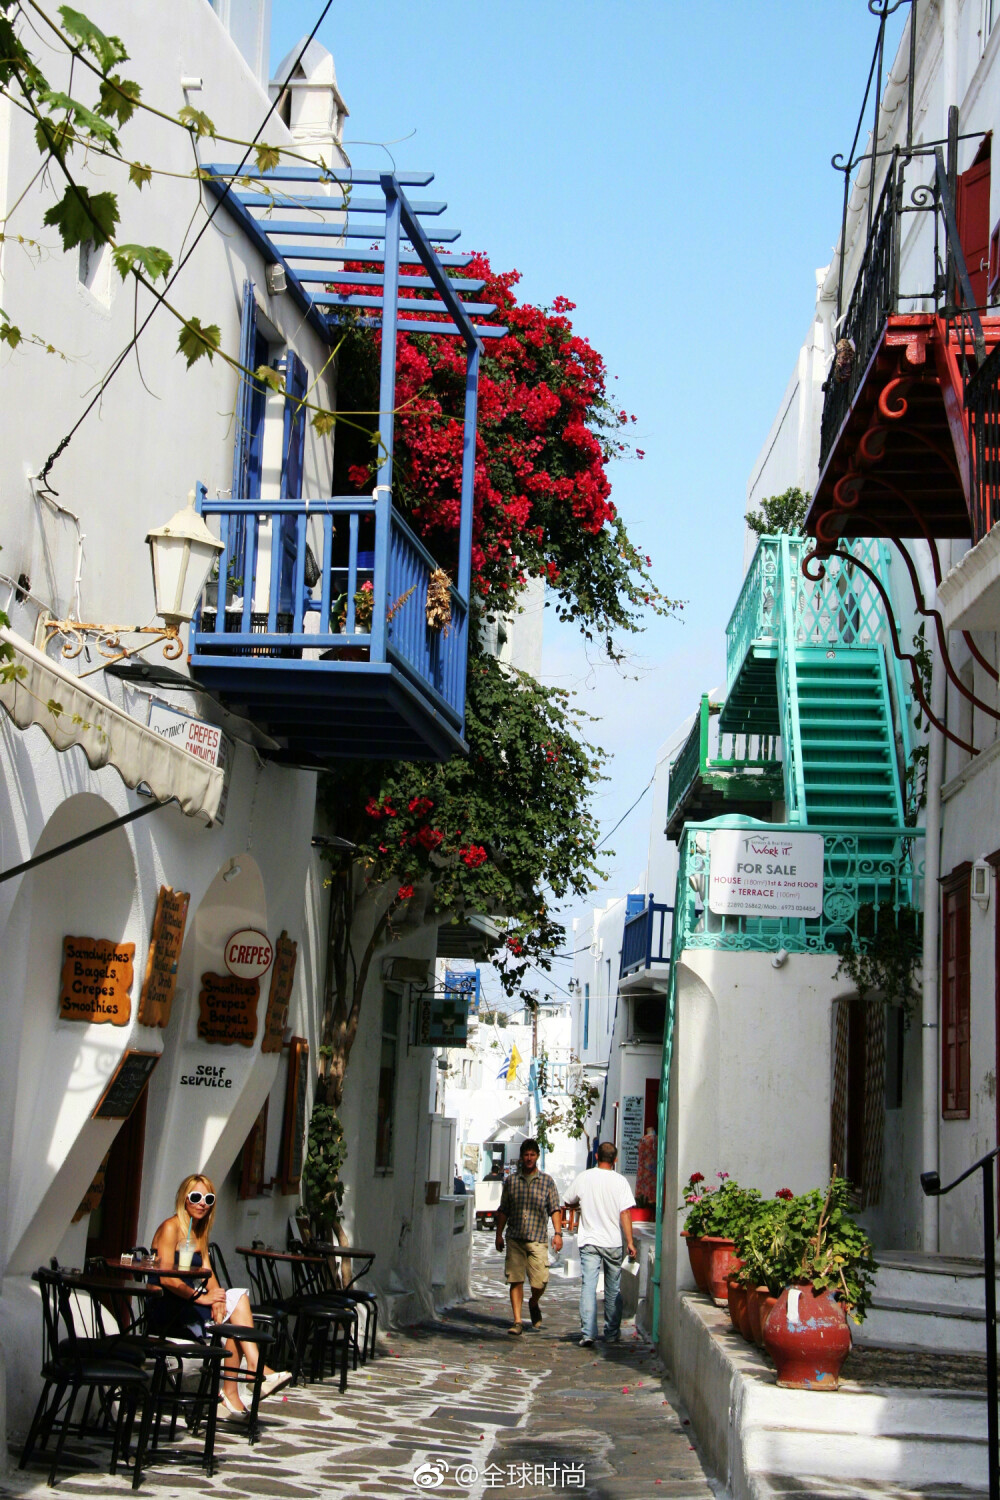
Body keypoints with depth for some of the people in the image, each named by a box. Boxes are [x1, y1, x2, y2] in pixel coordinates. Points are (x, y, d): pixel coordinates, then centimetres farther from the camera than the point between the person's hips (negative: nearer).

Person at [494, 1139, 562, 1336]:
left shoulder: (547, 1181, 6)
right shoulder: (511, 1181, 9)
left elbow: (555, 1209, 5)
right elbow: (503, 1210, 13)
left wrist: (558, 1233, -4)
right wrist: (499, 1234, 8)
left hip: (538, 1239, -1)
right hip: (515, 1239, 1)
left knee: (540, 1281, -5)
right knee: (515, 1280, -4)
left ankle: (533, 1303, 28)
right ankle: (517, 1322, 1)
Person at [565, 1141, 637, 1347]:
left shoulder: (584, 1178, 0)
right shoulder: (620, 1181, -6)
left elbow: (569, 1201, 14)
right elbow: (625, 1213, -11)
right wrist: (630, 1241, -9)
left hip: (588, 1242, 0)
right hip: (613, 1242, 0)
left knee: (588, 1286, -4)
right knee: (613, 1290, 12)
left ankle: (587, 1333, -15)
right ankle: (612, 1334, 19)